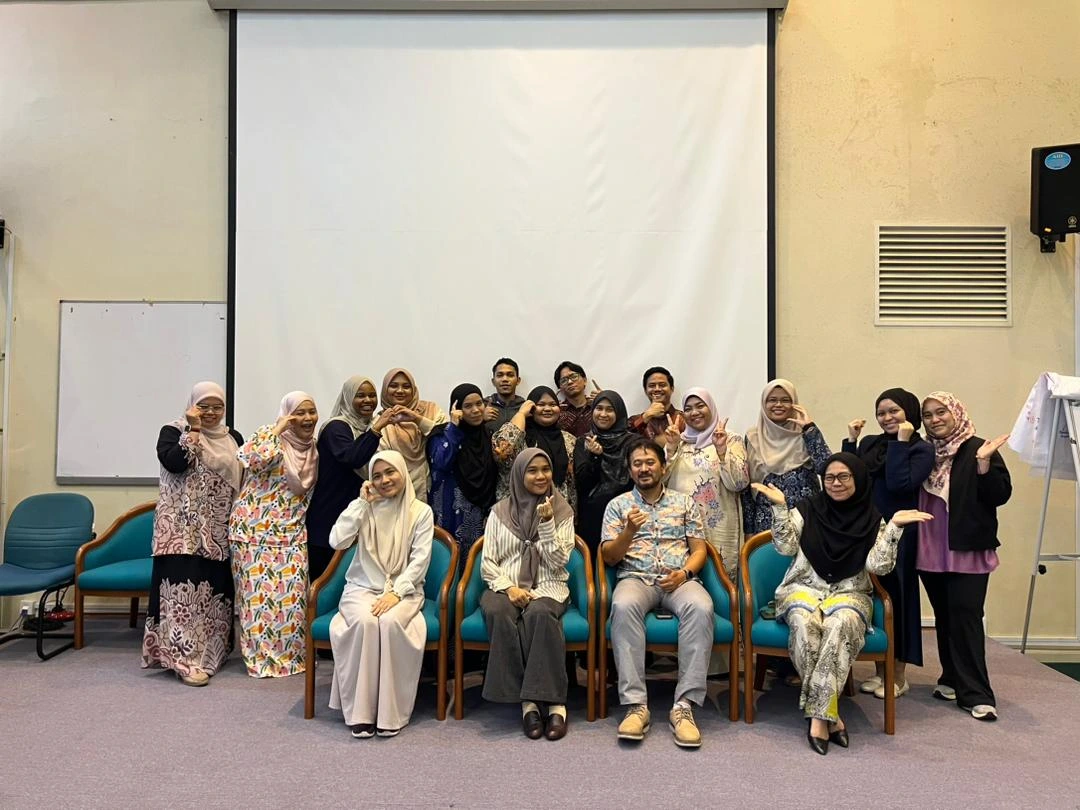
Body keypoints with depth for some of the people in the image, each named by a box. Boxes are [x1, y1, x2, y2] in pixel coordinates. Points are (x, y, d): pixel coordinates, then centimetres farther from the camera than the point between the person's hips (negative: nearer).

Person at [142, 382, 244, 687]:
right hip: (183, 529, -5)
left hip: (220, 532, 5)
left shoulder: (233, 438, 13)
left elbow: (243, 480, 14)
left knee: (215, 593, 9)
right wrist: (194, 430, -15)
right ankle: (186, 659, -8)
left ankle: (209, 652, 20)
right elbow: (174, 463, -20)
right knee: (185, 590, -10)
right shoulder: (173, 431, 0)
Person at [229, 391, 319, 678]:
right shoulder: (268, 434, -8)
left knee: (292, 592, 5)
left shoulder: (312, 448, 11)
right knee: (260, 591, -2)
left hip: (292, 532, 6)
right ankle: (261, 657, 8)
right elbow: (251, 459, -29)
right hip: (256, 527, -6)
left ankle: (290, 654, 16)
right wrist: (277, 431, -23)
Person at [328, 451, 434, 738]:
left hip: (403, 590, -1)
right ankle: (360, 711, -22)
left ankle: (391, 713, -22)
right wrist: (362, 502, -8)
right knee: (364, 621, -31)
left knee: (391, 621, -33)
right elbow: (336, 541, -9)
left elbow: (420, 559, -5)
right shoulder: (365, 507, 7)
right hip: (362, 588, 1)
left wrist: (396, 592, -17)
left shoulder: (421, 511, 2)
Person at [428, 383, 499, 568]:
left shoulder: (488, 435, 10)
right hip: (453, 513, -4)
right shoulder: (443, 434, -3)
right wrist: (454, 426, -19)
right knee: (454, 560, -5)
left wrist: (501, 459, 0)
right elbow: (442, 463, -23)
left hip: (482, 514, 4)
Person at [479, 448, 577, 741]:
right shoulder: (500, 511, 11)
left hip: (547, 587, -1)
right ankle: (527, 700, -29)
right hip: (505, 587, 1)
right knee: (497, 613, -35)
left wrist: (547, 522, -12)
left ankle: (554, 702, -32)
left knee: (540, 613, -37)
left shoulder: (562, 511, 10)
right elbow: (487, 563, 6)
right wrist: (509, 587, -12)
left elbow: (558, 561, -1)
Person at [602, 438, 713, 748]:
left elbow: (699, 549, 12)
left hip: (679, 579, 1)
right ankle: (635, 704, -34)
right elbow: (609, 556, 6)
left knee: (701, 607, -35)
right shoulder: (618, 505, 14)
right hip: (635, 579, -1)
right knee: (623, 606, -37)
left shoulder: (685, 502, 17)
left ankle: (685, 705, -31)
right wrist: (629, 531, -13)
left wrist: (684, 572, -9)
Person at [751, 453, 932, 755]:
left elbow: (877, 565, -4)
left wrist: (894, 526, -13)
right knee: (806, 622, -35)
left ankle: (818, 715, -33)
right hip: (804, 588, 0)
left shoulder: (871, 519, 6)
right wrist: (780, 506, -11)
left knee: (840, 625, -36)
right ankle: (829, 715, -27)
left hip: (849, 593, 0)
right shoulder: (808, 509, 6)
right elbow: (785, 547, -2)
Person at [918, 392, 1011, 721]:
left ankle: (975, 694, 1)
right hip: (931, 553, 5)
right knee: (944, 617, 14)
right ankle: (952, 679, 26)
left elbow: (1000, 496, -10)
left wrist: (984, 464, -25)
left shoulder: (978, 449, -6)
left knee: (965, 617, -6)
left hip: (967, 550, -5)